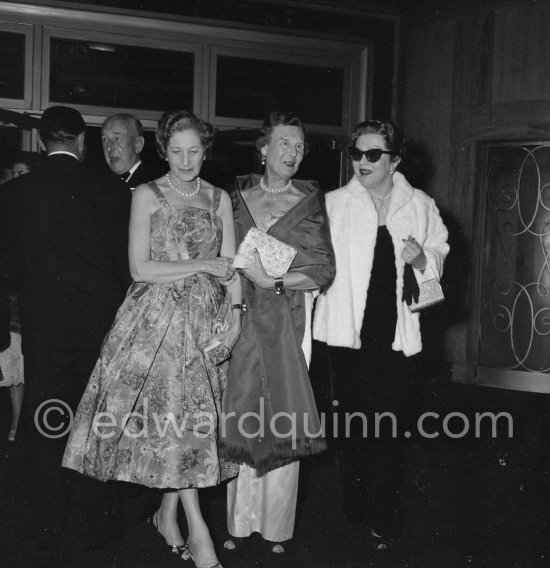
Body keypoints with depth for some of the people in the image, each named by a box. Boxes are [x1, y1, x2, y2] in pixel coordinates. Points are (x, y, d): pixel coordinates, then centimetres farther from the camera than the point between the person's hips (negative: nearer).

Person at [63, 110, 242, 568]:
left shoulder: (220, 199, 11)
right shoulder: (147, 195, 0)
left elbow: (230, 266, 9)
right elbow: (140, 268, -9)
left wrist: (235, 312, -5)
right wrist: (203, 266, -8)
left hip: (207, 319, 4)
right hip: (158, 317, -3)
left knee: (195, 415, 4)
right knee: (172, 415, -9)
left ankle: (168, 512, 20)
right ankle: (197, 527, -3)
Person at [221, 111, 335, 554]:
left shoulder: (310, 200, 5)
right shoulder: (238, 195, 10)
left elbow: (324, 271, -1)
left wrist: (274, 278, -11)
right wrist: (246, 270, -5)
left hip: (289, 321, -1)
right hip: (243, 318, 1)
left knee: (283, 418, -1)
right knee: (241, 415, 0)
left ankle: (277, 525, 11)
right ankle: (238, 520, 13)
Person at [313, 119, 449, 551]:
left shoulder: (421, 205, 7)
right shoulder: (333, 203, 4)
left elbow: (439, 253, 17)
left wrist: (422, 259, -4)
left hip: (397, 334, 0)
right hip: (347, 331, 0)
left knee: (387, 427, -2)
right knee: (352, 423, 6)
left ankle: (384, 521, 11)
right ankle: (356, 515, 20)